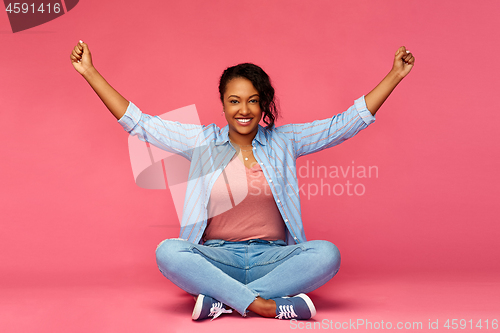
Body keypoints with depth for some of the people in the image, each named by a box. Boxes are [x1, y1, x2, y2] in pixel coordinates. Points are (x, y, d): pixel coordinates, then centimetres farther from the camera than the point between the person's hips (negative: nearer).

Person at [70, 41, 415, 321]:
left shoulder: (283, 141, 8)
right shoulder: (203, 142, 6)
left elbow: (347, 123, 6)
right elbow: (138, 123, 5)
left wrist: (394, 75, 2)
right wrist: (90, 73, 2)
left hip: (272, 257, 1)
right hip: (217, 258, -1)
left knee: (327, 253, -28)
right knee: (168, 252, -30)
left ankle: (222, 301, -28)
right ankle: (267, 305, -32)